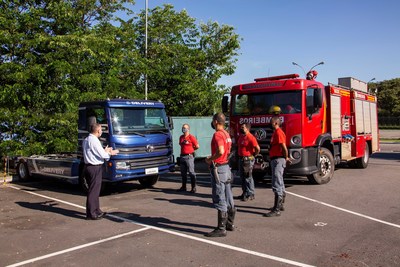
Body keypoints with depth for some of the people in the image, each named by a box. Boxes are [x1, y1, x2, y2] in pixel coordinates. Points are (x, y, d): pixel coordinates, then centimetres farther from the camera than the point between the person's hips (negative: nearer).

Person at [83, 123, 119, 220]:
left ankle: (96, 211, 27)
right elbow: (102, 155, -17)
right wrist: (110, 153, 1)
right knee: (93, 191, -4)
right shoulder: (94, 141, -17)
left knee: (95, 190, 17)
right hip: (95, 168, -10)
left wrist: (105, 151, 17)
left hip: (89, 167, 10)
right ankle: (91, 214, 2)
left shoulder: (86, 140, 14)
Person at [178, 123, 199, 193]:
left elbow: (197, 146, -5)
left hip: (189, 156, -7)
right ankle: (183, 187, 22)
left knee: (191, 173, -5)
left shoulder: (191, 137, -8)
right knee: (183, 173, 13)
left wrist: (191, 149, 7)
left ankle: (194, 188, -1)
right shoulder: (181, 137, 13)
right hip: (182, 156, 7)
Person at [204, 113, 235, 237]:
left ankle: (221, 229, 0)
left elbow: (220, 151, -29)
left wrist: (210, 159, -15)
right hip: (226, 167, 10)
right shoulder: (226, 134, 14)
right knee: (228, 198, 16)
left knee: (219, 200, -5)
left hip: (218, 169, -10)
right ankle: (230, 223, 27)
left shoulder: (218, 134, -16)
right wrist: (212, 158, 15)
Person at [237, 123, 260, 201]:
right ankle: (245, 193, 26)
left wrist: (253, 156, -7)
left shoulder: (250, 137, -16)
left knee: (248, 177, -4)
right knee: (242, 177, 15)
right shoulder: (241, 136, 11)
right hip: (241, 159, 9)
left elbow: (257, 148, -20)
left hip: (248, 159, -9)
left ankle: (250, 194, 4)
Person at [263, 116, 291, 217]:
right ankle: (280, 205, 32)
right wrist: (285, 158, 15)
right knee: (280, 183, 19)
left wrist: (286, 158, -9)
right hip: (275, 160, 11)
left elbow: (284, 147, -22)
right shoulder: (276, 132, 17)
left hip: (278, 160, -11)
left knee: (277, 185, -11)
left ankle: (276, 210, -10)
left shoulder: (279, 133, -16)